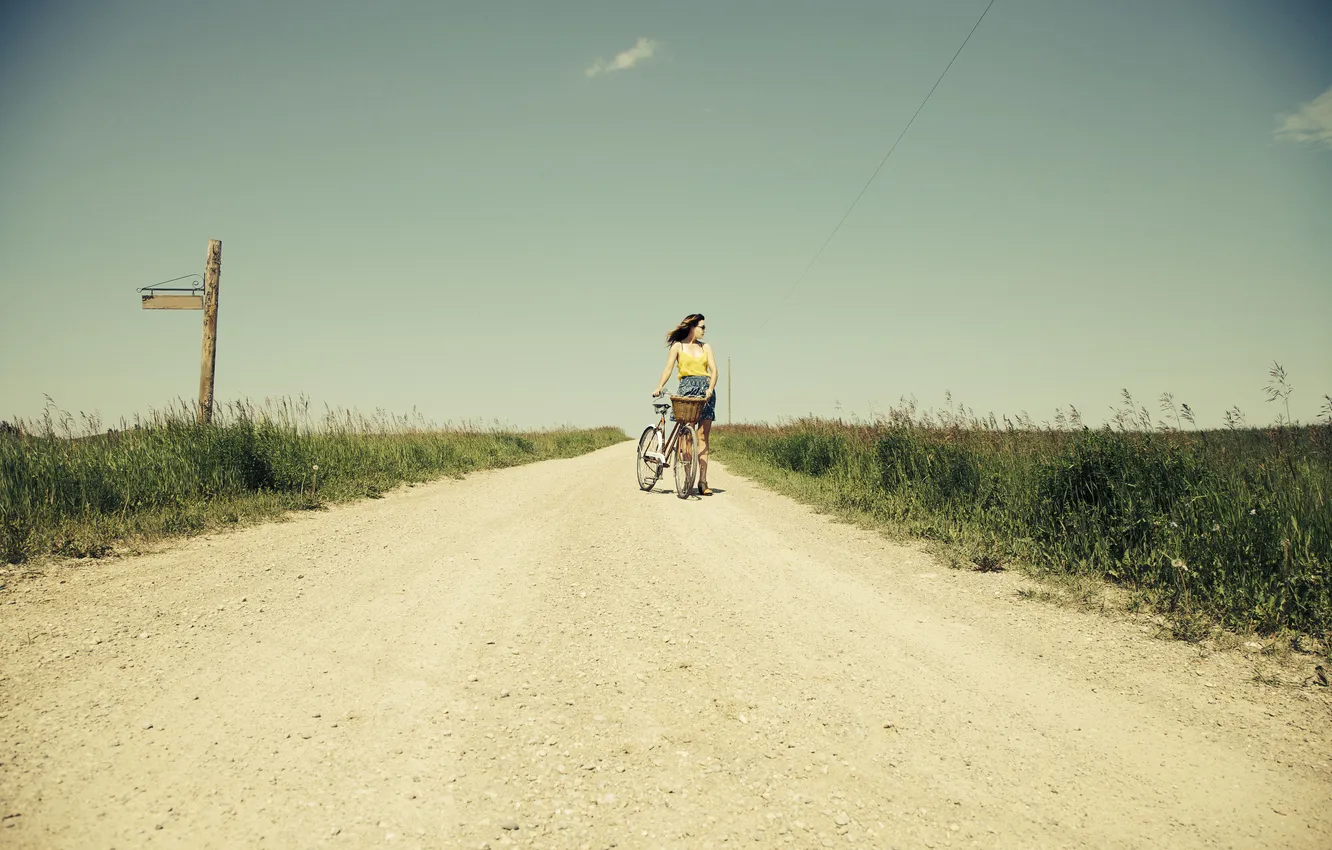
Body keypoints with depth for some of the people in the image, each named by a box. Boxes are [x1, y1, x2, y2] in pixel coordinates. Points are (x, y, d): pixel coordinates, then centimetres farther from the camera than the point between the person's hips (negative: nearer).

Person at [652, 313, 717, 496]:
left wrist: (710, 388, -14)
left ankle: (702, 481, -9)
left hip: (706, 390, 2)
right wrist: (659, 387, -16)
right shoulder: (678, 346, 8)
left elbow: (714, 370, 4)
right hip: (686, 389, -2)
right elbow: (668, 368, 0)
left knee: (703, 436, -4)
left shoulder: (706, 347, 14)